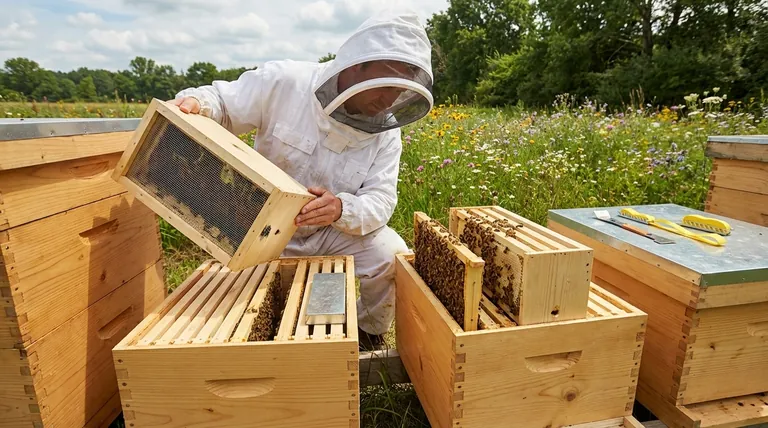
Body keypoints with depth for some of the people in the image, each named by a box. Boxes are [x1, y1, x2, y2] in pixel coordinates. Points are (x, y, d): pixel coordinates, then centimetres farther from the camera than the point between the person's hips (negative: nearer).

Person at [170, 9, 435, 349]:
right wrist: (195, 102, -33)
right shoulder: (282, 82, -19)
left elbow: (380, 200, -17)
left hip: (338, 230, 1)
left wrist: (342, 209, -41)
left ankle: (368, 335, 11)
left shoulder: (386, 131, -12)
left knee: (394, 258, -21)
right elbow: (221, 103, -7)